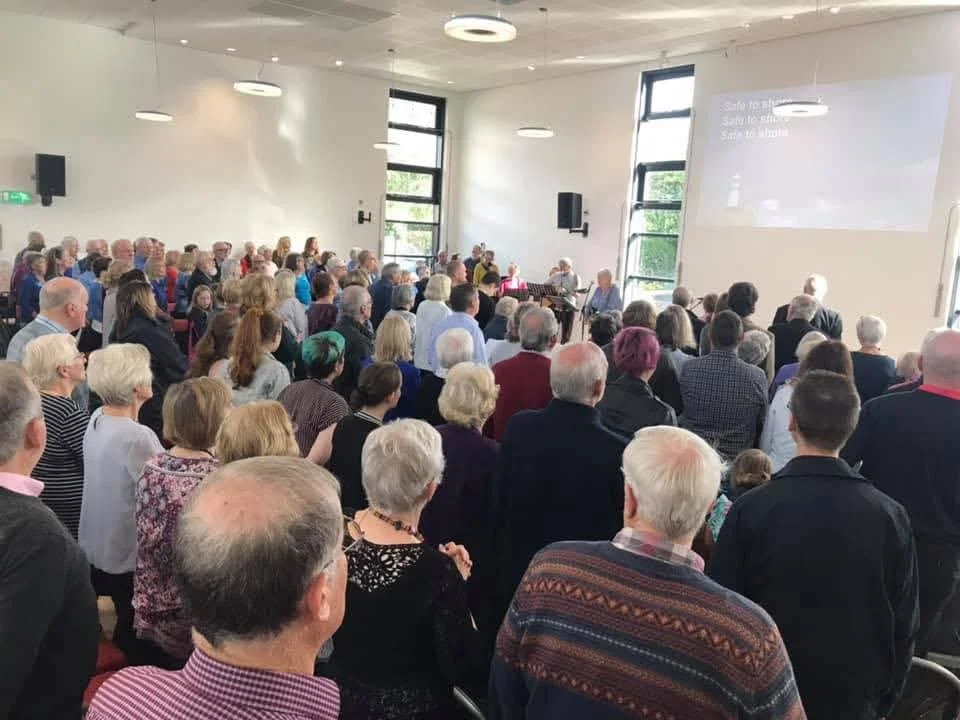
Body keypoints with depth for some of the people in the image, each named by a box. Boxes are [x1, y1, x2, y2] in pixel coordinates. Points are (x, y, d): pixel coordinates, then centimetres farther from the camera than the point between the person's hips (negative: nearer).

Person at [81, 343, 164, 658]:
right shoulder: (137, 437, -29)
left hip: (95, 550, 8)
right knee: (135, 636, 12)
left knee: (124, 624, 26)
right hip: (129, 558, -8)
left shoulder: (96, 419, -3)